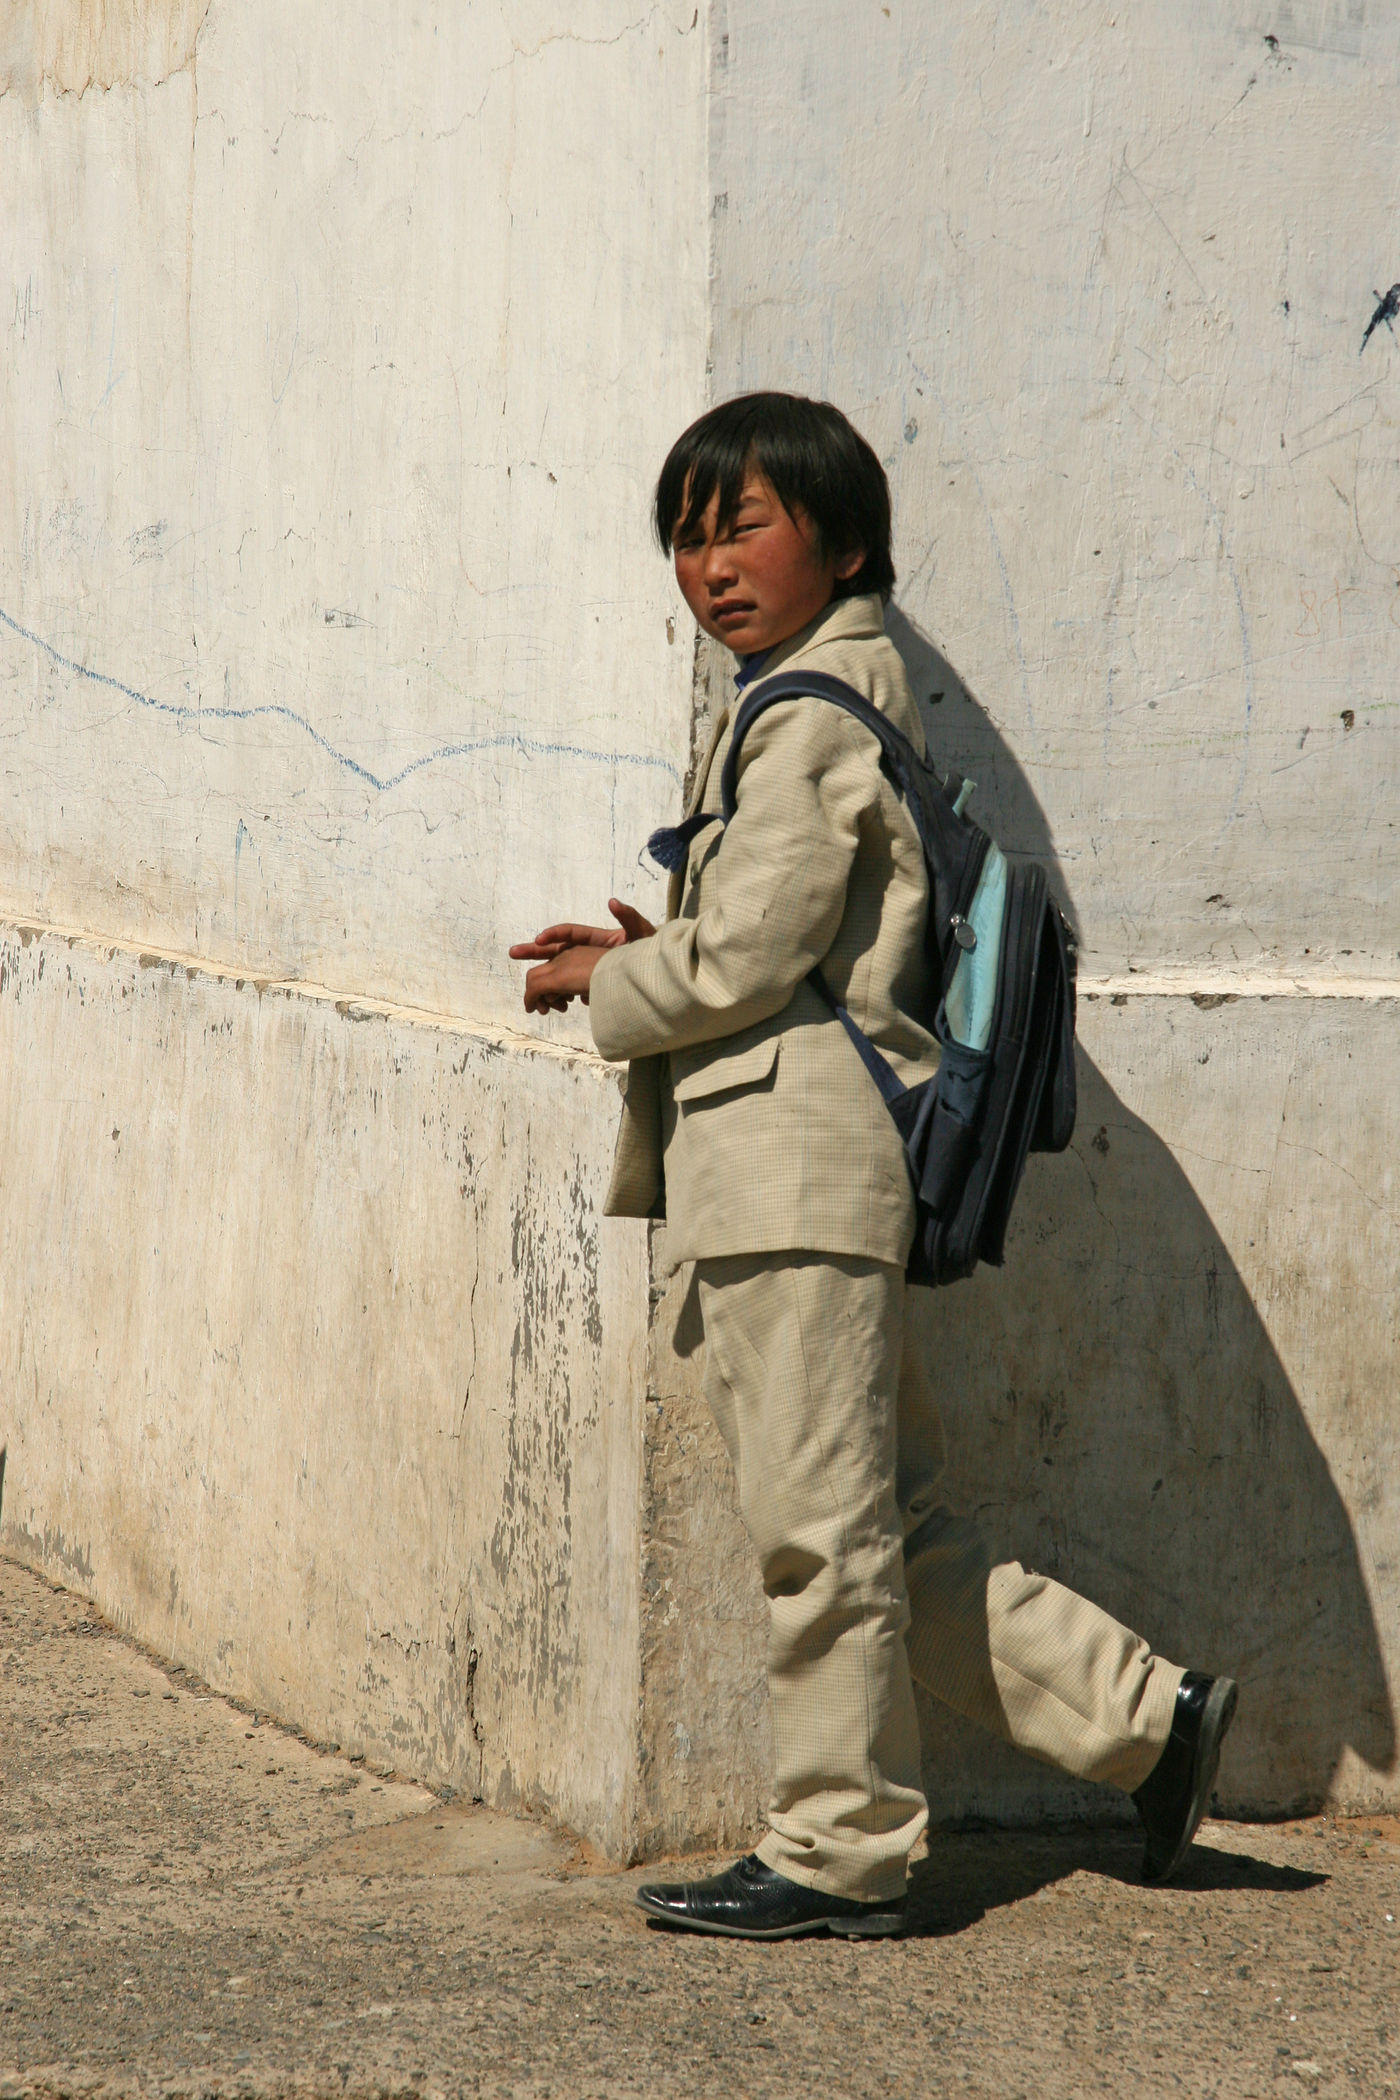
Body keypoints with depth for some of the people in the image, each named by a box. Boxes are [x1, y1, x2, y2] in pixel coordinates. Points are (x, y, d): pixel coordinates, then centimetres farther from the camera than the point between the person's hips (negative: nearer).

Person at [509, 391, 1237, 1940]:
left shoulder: (808, 718, -12)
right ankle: (1143, 1715, 18)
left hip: (796, 1157, -11)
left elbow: (746, 963, -15)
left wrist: (606, 987, 2)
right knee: (885, 1522, 14)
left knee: (819, 1522, -2)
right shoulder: (853, 692, 20)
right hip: (787, 1170, 11)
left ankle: (838, 1852, 5)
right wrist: (654, 956, 14)